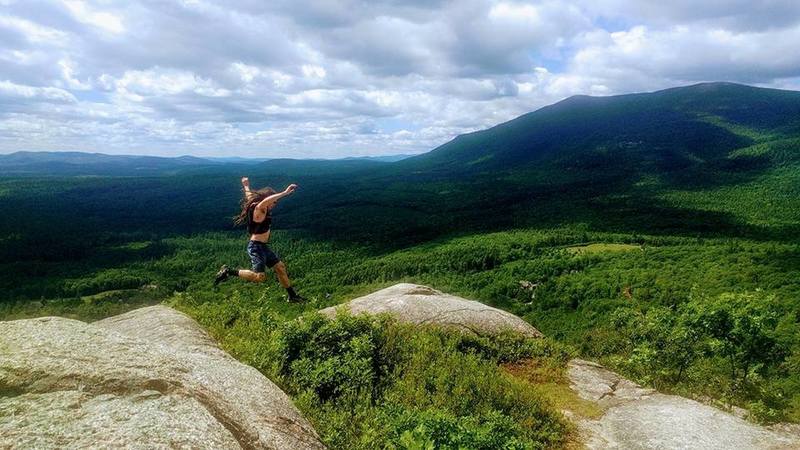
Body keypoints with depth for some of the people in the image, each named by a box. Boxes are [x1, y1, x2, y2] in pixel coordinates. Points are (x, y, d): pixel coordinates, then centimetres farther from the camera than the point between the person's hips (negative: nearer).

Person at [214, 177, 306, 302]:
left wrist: (246, 185, 47)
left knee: (280, 267, 12)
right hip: (256, 246, -10)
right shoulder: (258, 210, -17)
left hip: (263, 246, 10)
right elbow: (264, 201, -42)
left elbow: (249, 195, 28)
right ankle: (228, 272, -3)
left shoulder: (263, 210, 8)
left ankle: (291, 296, 22)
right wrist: (285, 193, -43)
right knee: (260, 276, -17)